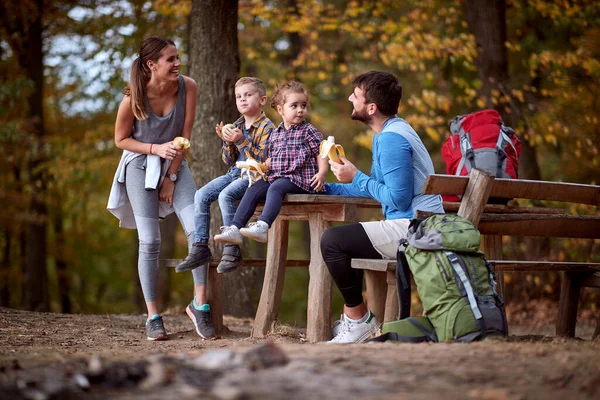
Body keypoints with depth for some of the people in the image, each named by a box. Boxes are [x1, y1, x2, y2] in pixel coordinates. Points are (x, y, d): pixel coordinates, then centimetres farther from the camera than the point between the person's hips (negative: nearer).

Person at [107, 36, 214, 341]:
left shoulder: (187, 87, -13)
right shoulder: (134, 98, -19)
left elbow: (185, 135, -7)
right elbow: (121, 140, -6)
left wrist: (171, 177, -7)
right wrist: (156, 148, -20)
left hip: (175, 164, 2)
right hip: (140, 166, -2)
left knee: (197, 230, -13)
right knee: (150, 241, -6)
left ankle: (199, 304, -2)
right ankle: (153, 317, 2)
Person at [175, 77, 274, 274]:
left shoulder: (266, 127, -6)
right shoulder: (236, 126, 14)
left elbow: (262, 160, -17)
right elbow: (229, 161, 12)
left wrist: (241, 141, -21)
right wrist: (228, 141, -7)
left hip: (254, 175, -7)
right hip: (234, 173, 7)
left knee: (225, 195, -33)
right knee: (200, 195, -11)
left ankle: (231, 248, -25)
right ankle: (200, 247, -9)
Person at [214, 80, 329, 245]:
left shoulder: (309, 131, 2)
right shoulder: (276, 134, 18)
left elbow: (321, 154, -2)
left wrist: (322, 173, -19)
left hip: (299, 178, -6)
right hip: (275, 176, 6)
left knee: (275, 188, -32)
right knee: (253, 189, -13)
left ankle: (262, 226, -51)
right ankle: (234, 228, -20)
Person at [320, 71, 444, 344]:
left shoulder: (392, 139, -17)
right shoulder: (387, 133, 16)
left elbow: (398, 199, -22)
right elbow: (380, 188, 25)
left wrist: (356, 178, -12)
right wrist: (328, 189, 21)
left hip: (413, 228, -11)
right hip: (411, 227, 11)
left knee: (332, 241, -19)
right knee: (344, 240, 28)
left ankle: (359, 319, -5)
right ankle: (353, 316, 27)